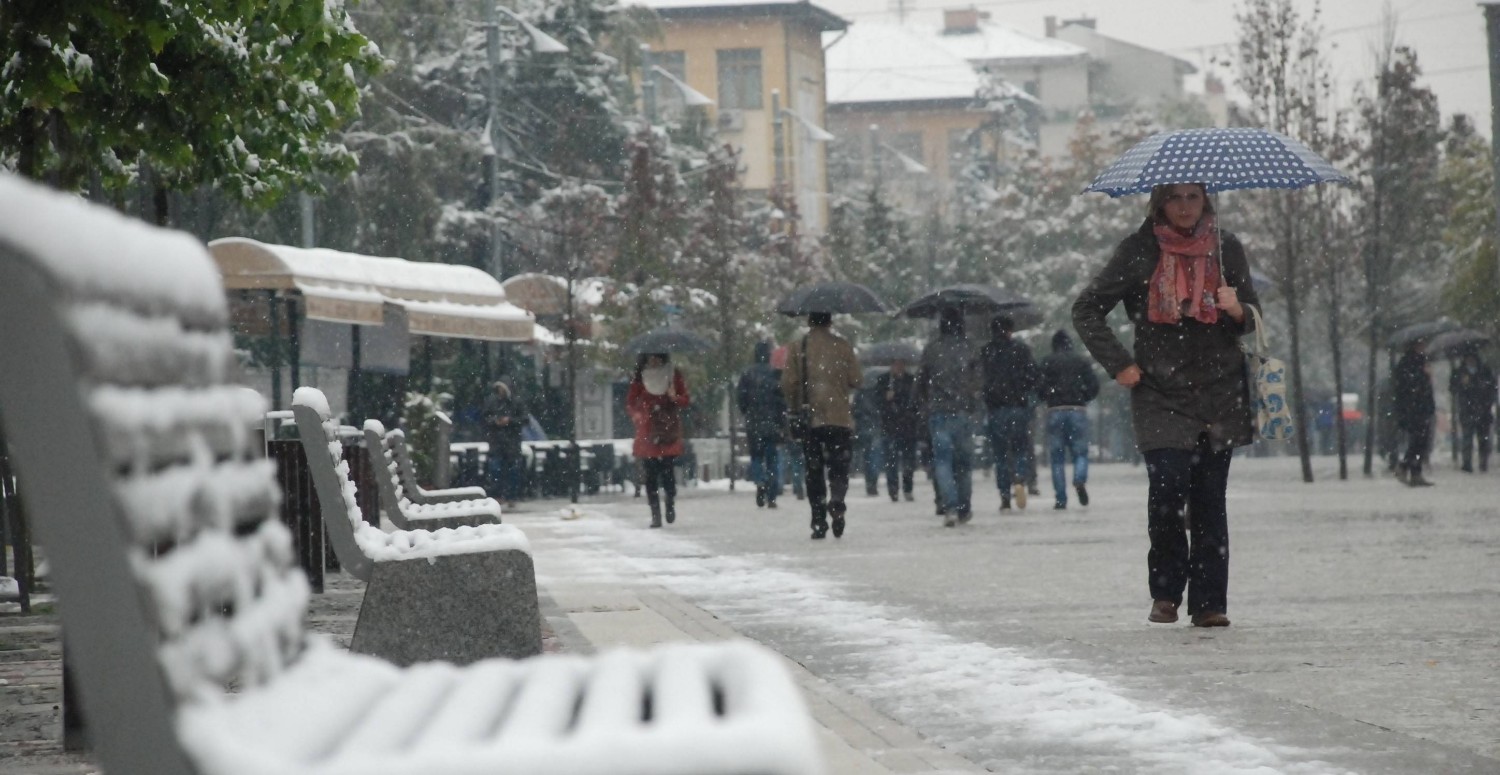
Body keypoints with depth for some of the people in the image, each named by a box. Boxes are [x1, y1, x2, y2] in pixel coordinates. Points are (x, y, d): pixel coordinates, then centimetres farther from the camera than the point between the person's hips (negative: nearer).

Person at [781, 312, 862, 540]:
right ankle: (836, 501, -25)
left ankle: (819, 522, 5)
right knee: (839, 467, 4)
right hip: (839, 418, -1)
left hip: (809, 419, 1)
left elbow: (788, 384, -3)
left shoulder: (797, 348, 0)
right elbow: (856, 380, -2)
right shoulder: (843, 346, 0)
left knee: (814, 472, 8)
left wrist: (795, 407, 14)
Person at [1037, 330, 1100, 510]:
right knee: (1080, 451, 8)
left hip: (1055, 411, -1)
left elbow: (1040, 387, -7)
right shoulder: (1082, 361, 7)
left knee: (1057, 456, 5)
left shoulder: (1047, 362, 2)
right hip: (1078, 410, 1)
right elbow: (1094, 386, 0)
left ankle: (1061, 498, -1)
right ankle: (1080, 479, -23)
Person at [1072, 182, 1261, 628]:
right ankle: (1165, 592, 1)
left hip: (1218, 396, 2)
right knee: (1168, 486, -16)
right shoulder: (1139, 251, 1)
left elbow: (1254, 319, 15)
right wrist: (1118, 364, -1)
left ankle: (1210, 602, 6)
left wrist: (1238, 311, -9)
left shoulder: (1226, 248, 8)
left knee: (1209, 500, 0)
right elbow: (1086, 310, 6)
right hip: (1160, 395, -2)